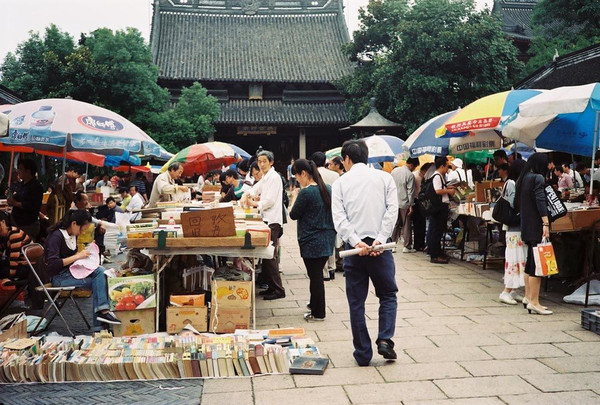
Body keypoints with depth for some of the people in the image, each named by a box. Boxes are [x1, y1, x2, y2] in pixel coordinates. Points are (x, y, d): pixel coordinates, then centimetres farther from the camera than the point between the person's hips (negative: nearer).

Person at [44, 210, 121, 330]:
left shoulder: (73, 236, 9)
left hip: (70, 271, 7)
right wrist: (77, 256, -22)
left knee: (100, 270, -20)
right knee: (97, 282, -21)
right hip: (58, 277, -7)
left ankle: (102, 311, -27)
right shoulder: (56, 236, -17)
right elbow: (52, 264, -24)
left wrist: (84, 253, 3)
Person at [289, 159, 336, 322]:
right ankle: (315, 304, 34)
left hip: (312, 242, -7)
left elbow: (293, 215, -9)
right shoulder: (328, 189, 5)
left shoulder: (306, 193, -19)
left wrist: (296, 196, 4)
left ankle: (318, 313, 13)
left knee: (315, 276, 3)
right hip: (327, 240, 8)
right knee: (317, 274, 20)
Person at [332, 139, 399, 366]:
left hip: (353, 247, 0)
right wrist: (380, 239, -11)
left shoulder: (341, 183, 5)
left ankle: (363, 354, 13)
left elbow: (339, 218, -7)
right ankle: (385, 340, 0)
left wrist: (355, 242, -14)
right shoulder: (385, 178, 6)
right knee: (388, 294, 17)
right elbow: (392, 211, -6)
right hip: (379, 246, 0)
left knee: (356, 302, 8)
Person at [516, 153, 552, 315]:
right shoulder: (538, 178, -12)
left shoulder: (523, 178, 13)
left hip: (526, 226, 9)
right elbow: (540, 201, -22)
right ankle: (534, 302, -6)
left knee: (530, 261, 16)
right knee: (537, 263, -7)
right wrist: (546, 223, -26)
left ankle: (528, 297, 24)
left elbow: (518, 200, 18)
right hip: (537, 226, -9)